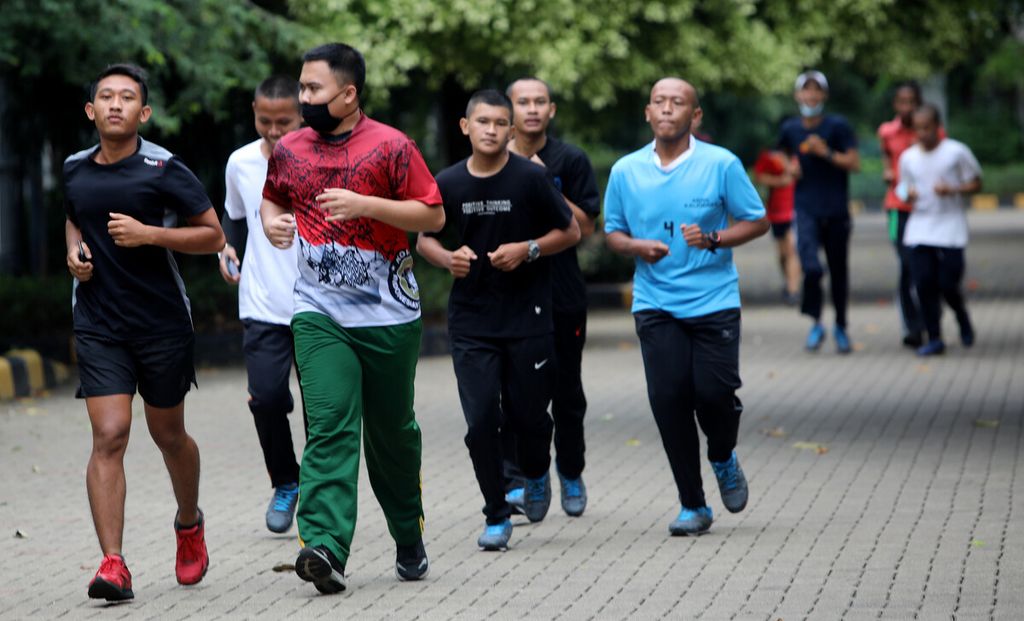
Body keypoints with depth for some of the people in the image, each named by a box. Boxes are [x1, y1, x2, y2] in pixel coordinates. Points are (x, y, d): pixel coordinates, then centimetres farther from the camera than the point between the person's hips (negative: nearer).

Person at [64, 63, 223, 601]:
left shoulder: (163, 169, -9)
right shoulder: (75, 170, 5)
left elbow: (213, 235, -7)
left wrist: (148, 234, -18)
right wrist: (75, 251, 5)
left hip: (162, 322, -2)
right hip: (98, 327, 2)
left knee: (168, 434, 13)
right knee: (109, 436, -12)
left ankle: (189, 524, 42)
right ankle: (113, 564, -15)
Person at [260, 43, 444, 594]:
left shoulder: (390, 147, -7)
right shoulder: (289, 150, 7)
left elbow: (433, 215, -8)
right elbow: (273, 198, 25)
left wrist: (364, 204, -19)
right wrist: (272, 221, 1)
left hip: (389, 315, -2)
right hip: (318, 314, 2)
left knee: (392, 431, 11)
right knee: (328, 429, -14)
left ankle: (409, 539, 31)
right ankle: (325, 548, -25)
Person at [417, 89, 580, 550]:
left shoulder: (530, 178, -7)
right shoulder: (448, 183, 0)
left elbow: (571, 232, 2)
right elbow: (424, 236, 13)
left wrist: (528, 249, -14)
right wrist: (447, 258, -8)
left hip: (528, 317, -1)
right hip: (470, 318, 1)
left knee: (527, 415, 2)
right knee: (481, 420, -5)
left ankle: (536, 476, 37)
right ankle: (496, 517, 8)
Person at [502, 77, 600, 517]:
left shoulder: (570, 161, 1)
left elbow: (586, 226, -4)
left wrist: (546, 189, -14)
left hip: (563, 292, 0)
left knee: (566, 390, 9)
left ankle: (571, 474, 28)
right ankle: (516, 479, -7)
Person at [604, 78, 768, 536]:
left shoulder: (721, 164, -2)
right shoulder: (626, 171, 6)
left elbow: (757, 221, 3)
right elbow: (613, 231, 14)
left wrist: (713, 239, -14)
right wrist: (636, 247, -8)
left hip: (714, 300, -2)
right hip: (656, 304, 2)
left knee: (714, 391, -11)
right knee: (668, 396, -6)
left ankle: (723, 460, 25)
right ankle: (692, 506, 6)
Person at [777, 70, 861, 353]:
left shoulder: (838, 126, -3)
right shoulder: (790, 129, 6)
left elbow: (854, 163, -7)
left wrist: (826, 152, -18)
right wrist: (790, 168, 7)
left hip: (836, 210, 0)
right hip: (806, 209, 0)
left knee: (839, 271, 9)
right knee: (811, 267, -20)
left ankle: (841, 327, 28)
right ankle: (815, 324, -2)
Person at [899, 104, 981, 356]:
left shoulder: (957, 152, -3)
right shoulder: (908, 157, 8)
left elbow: (976, 184, 1)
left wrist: (952, 190, -17)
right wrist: (908, 194, -7)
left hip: (950, 228, -3)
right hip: (919, 229, 3)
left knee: (948, 284, -7)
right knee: (924, 283, -6)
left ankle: (963, 320, 25)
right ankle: (934, 338, 4)